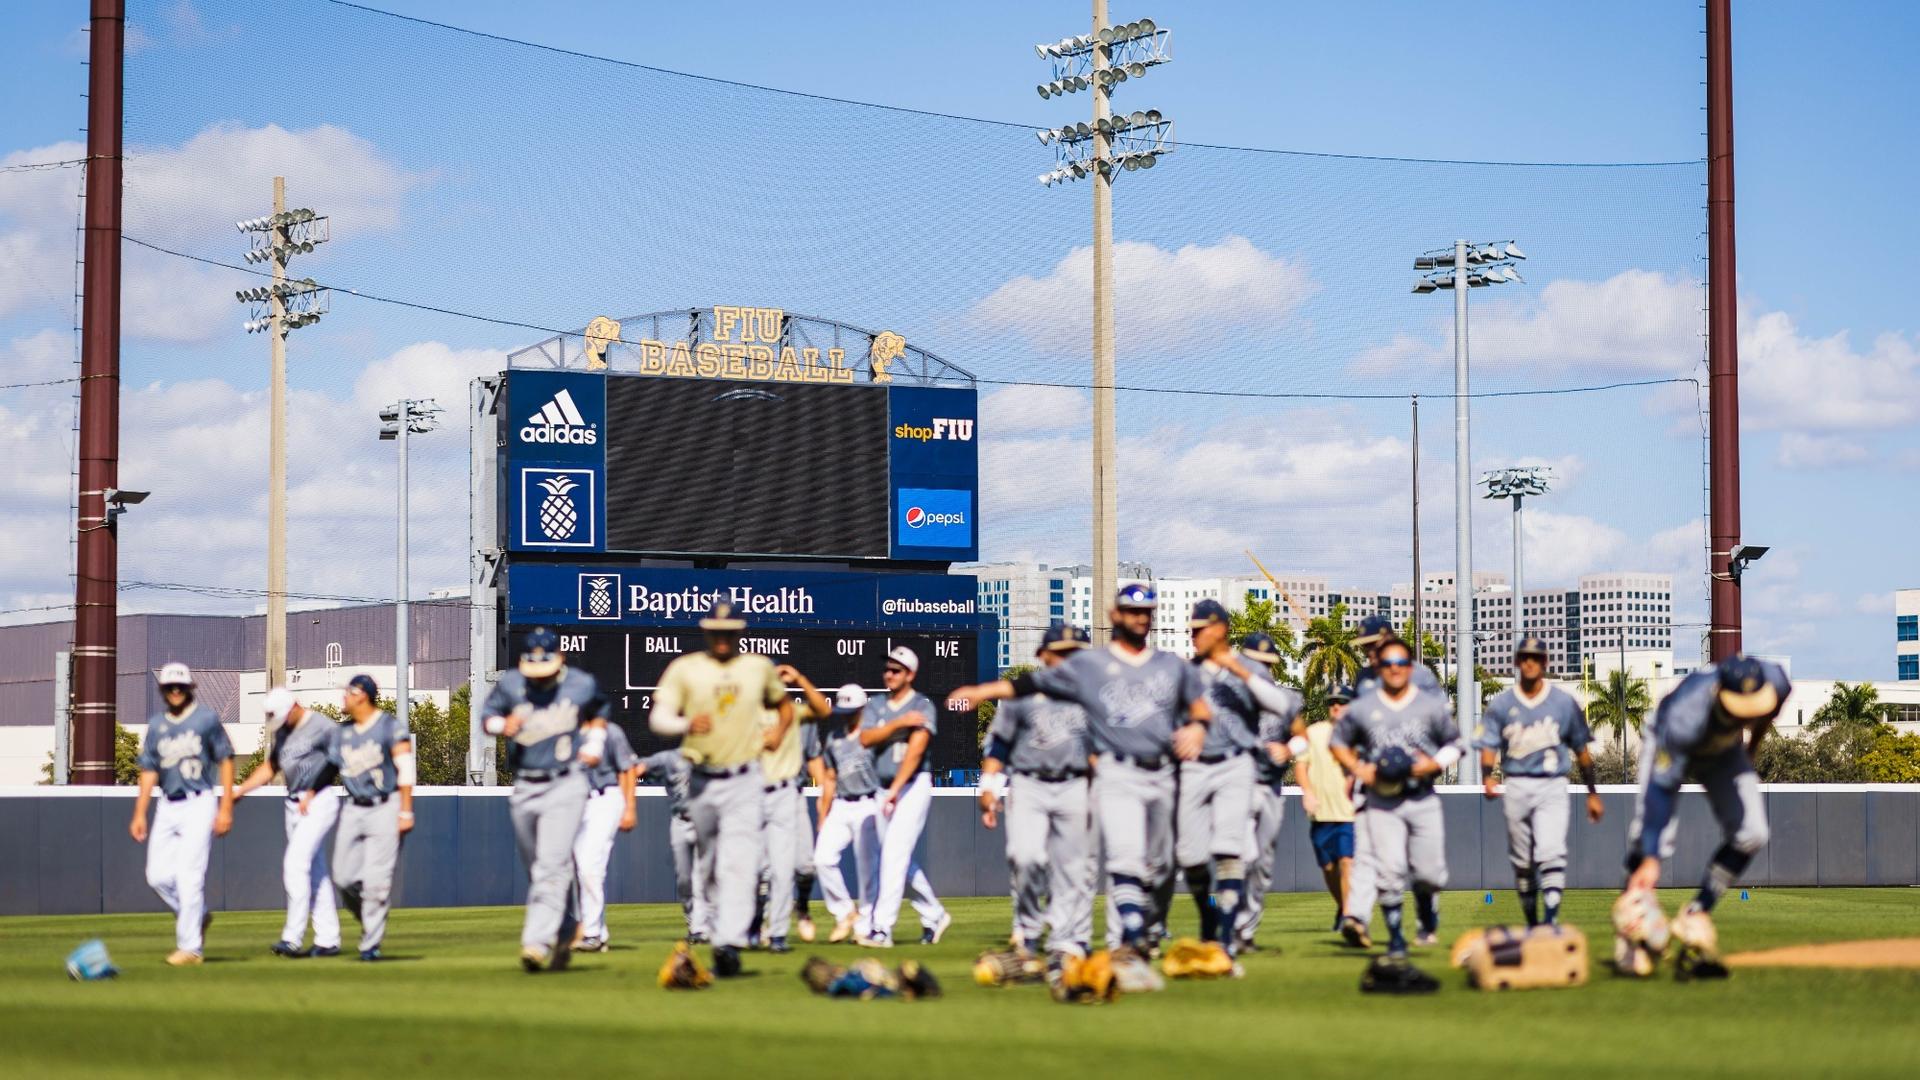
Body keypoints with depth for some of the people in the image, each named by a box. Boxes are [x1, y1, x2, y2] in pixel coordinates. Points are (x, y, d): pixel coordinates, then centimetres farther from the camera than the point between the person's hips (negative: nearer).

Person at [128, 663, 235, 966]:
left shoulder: (206, 718, -2)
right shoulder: (156, 724, 11)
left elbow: (225, 760, -2)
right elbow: (149, 770, 13)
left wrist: (226, 808, -8)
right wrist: (139, 814, 7)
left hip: (199, 805, -5)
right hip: (167, 807, 5)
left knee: (188, 876, -10)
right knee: (158, 876, 2)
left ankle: (189, 946, -6)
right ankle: (198, 916, 25)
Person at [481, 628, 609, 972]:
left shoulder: (581, 684, -1)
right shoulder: (510, 683, -1)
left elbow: (599, 711, 19)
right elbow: (487, 716, 7)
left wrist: (594, 743, 4)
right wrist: (503, 725, -14)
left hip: (565, 786, -3)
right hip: (523, 789, 3)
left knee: (551, 867, -16)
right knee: (536, 870, 13)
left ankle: (537, 943, -23)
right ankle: (566, 930, 32)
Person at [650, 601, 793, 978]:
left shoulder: (759, 667, 9)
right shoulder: (684, 668, 2)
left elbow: (784, 702, 27)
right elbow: (658, 719, -7)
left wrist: (780, 728, 6)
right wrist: (687, 725, -28)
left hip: (744, 781, -1)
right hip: (701, 781, 1)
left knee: (738, 863, -15)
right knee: (708, 862, 10)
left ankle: (729, 944, -24)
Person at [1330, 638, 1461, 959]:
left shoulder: (1432, 705, 3)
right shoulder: (1361, 707, 2)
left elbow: (1454, 745, 11)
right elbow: (1338, 742, 14)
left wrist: (1435, 764, -8)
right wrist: (1356, 769, -3)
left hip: (1423, 799, 1)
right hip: (1382, 802, -1)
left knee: (1429, 872, 0)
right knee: (1389, 870, -12)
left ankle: (1428, 920, 31)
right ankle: (1395, 938, -2)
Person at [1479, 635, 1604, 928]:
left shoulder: (1564, 703, 5)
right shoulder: (1501, 704, 5)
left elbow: (1581, 750, 10)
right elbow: (1488, 746, 0)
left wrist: (1592, 794, 10)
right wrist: (1487, 778, -20)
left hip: (1552, 786, -2)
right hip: (1515, 787, 2)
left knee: (1551, 853, -19)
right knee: (1522, 861, 7)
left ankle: (1551, 917, -27)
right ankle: (1531, 923, 20)